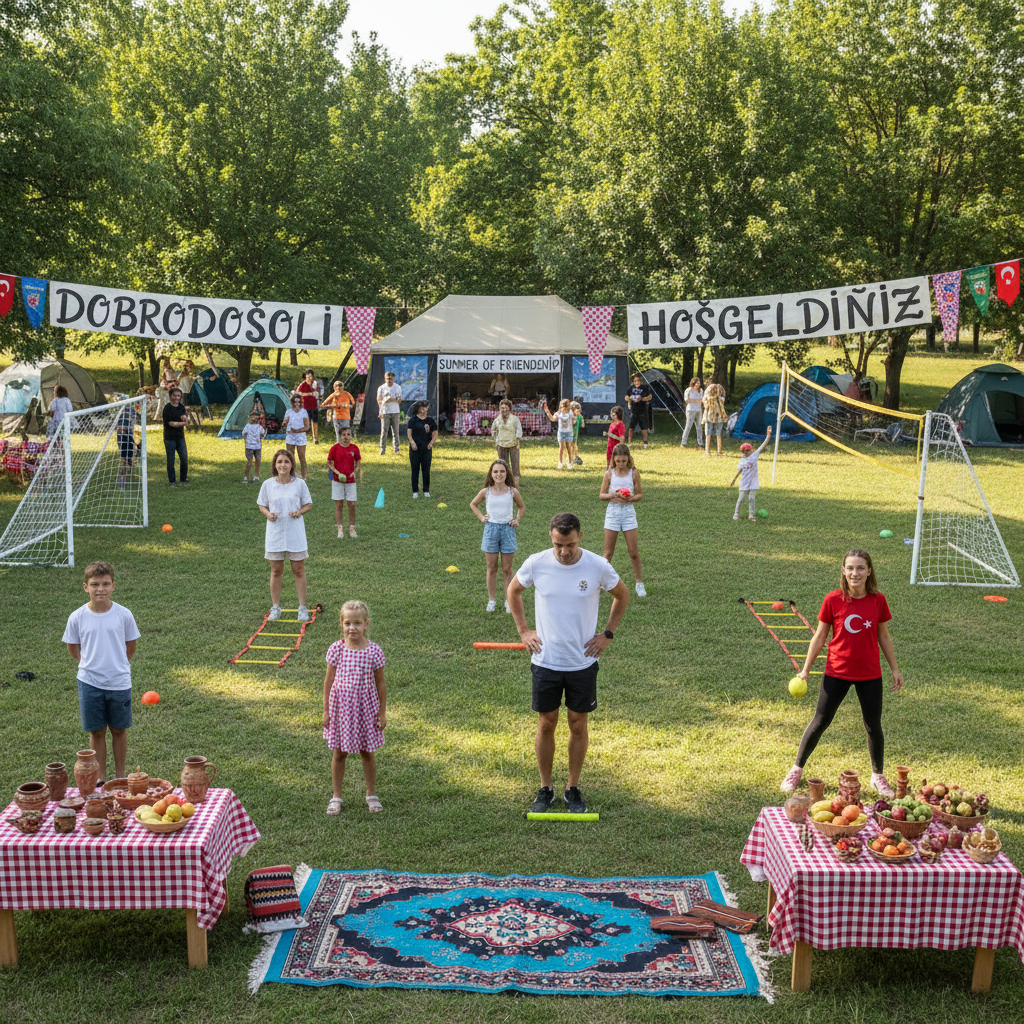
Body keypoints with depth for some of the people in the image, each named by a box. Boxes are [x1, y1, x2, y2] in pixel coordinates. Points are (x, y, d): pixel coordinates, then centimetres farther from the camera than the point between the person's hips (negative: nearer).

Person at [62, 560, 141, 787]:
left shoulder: (123, 614, -7)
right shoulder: (77, 617, -6)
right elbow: (72, 647, 8)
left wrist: (117, 665, 4)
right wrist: (90, 664, 3)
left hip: (119, 682, 0)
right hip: (89, 683, 0)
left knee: (119, 730, 11)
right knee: (96, 732, 10)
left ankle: (120, 775, 25)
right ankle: (100, 777, 23)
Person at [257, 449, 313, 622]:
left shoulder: (300, 484, -2)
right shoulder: (267, 484, 0)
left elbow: (308, 504, 6)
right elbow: (262, 505, 9)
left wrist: (299, 512, -14)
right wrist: (268, 514, -12)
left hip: (295, 533, -1)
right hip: (275, 532, 1)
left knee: (299, 570, 3)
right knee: (276, 571, 7)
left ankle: (302, 607, 12)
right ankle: (275, 607, 19)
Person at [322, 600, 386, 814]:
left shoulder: (374, 651, -10)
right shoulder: (336, 649, -8)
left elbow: (380, 684, -2)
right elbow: (329, 681, -1)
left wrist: (382, 712, 0)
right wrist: (326, 710, 0)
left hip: (365, 706, 0)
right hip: (341, 705, 0)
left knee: (367, 753, 11)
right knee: (338, 753, 10)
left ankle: (371, 794, 29)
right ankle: (336, 797, 25)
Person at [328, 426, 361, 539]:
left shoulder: (354, 448, 1)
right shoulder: (335, 448, -4)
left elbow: (358, 462, 11)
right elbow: (329, 462, -1)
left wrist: (355, 471, -7)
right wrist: (337, 473, -14)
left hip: (350, 480, 1)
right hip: (337, 480, -1)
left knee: (352, 504, 0)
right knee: (339, 504, 3)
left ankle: (352, 528, 14)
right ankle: (340, 529, 11)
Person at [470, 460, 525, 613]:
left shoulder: (512, 492, -3)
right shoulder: (486, 492, -4)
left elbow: (522, 507, 16)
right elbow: (473, 504, 15)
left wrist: (517, 520, 2)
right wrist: (481, 517, 3)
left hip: (507, 529, 0)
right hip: (491, 529, 0)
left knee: (507, 569, 7)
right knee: (492, 569, 8)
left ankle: (509, 600, 18)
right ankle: (492, 600, 20)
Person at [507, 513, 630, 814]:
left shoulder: (598, 566, -10)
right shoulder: (536, 563, -9)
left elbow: (622, 595, 9)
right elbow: (513, 591, 11)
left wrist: (607, 633, 4)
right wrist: (524, 631, 5)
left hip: (583, 662, 0)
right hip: (545, 661, 0)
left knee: (578, 725, 8)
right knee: (546, 724, 7)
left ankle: (573, 789, 24)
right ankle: (545, 789, 22)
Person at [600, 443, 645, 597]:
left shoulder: (634, 473, -2)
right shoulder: (609, 473, 0)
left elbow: (640, 494, 4)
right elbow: (601, 494, 3)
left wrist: (631, 499, -17)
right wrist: (612, 495, -17)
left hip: (628, 512, 0)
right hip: (612, 511, 0)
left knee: (633, 552, 2)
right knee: (608, 552, 5)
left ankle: (639, 582, 15)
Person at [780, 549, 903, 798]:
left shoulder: (878, 600, -6)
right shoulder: (833, 600, -11)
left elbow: (883, 636, 6)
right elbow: (820, 636, -3)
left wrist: (895, 669, 10)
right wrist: (806, 669, -3)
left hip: (870, 674, 2)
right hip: (836, 672, -1)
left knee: (873, 726, 11)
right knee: (820, 722, 4)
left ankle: (878, 777, 31)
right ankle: (796, 769, 20)